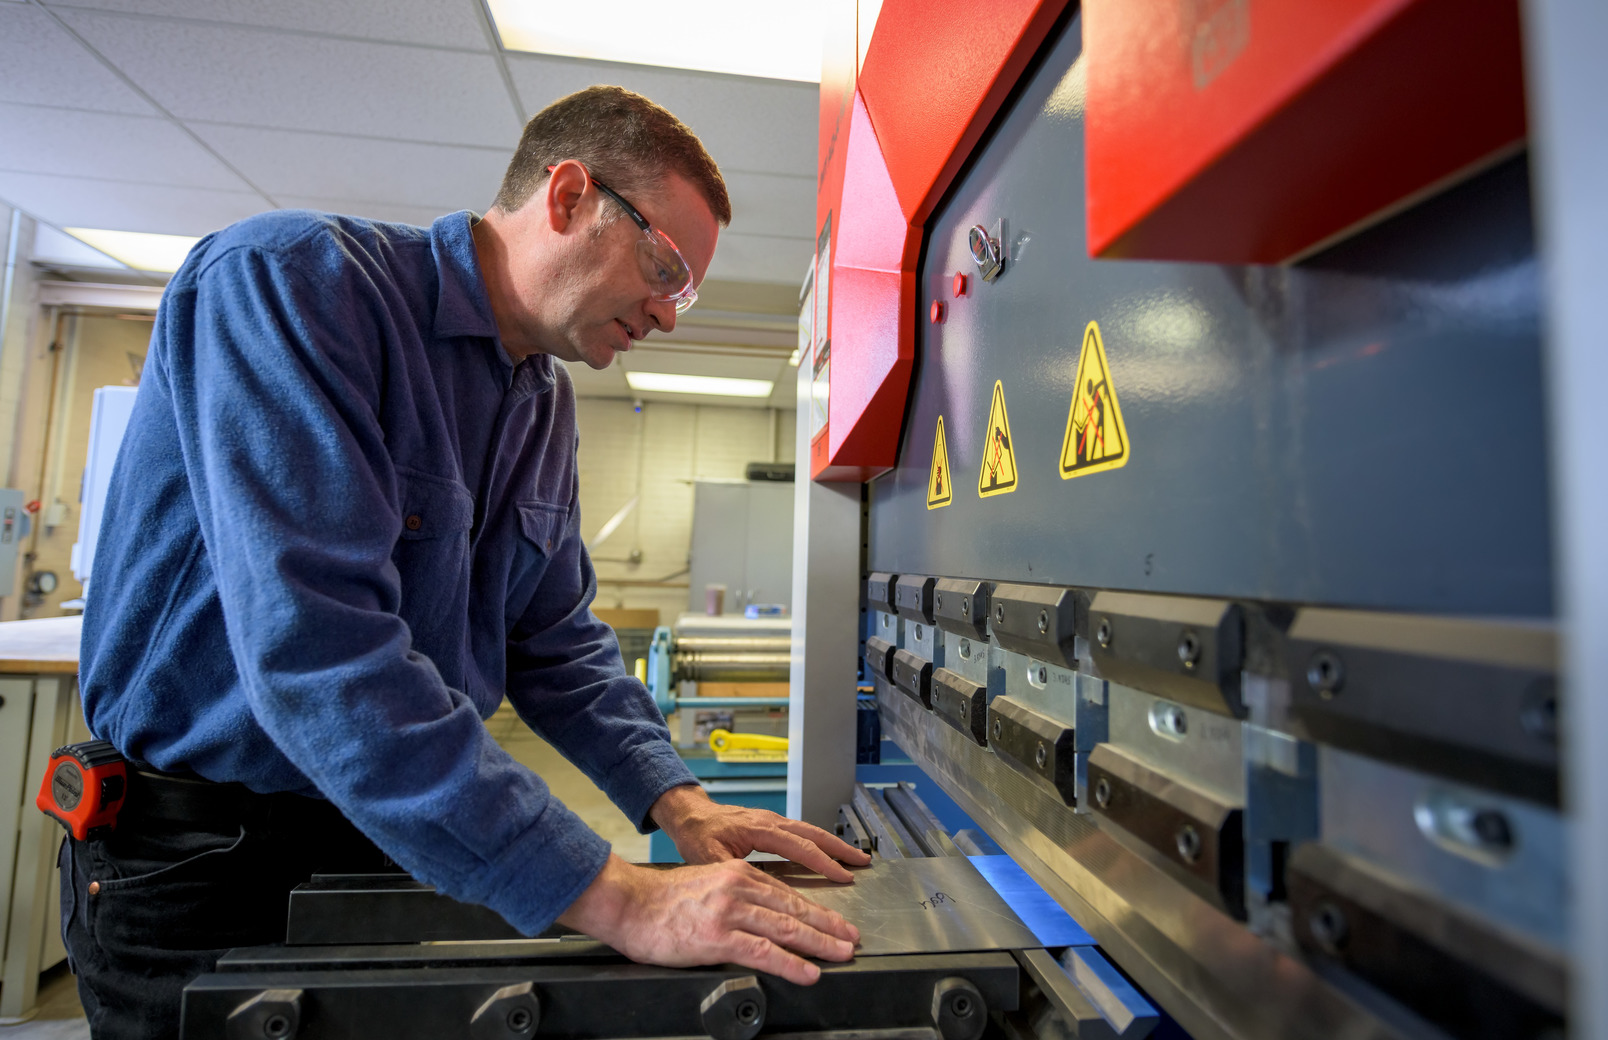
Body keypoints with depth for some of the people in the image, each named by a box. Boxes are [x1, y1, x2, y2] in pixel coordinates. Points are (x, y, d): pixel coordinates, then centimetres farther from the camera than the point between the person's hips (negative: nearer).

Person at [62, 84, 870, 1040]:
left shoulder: (548, 405, 1)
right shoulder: (287, 280, -22)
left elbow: (555, 640, 2)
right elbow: (316, 645, -34)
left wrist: (680, 803, -10)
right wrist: (615, 898, -36)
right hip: (199, 862, -6)